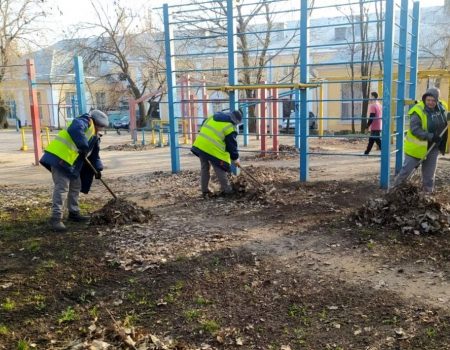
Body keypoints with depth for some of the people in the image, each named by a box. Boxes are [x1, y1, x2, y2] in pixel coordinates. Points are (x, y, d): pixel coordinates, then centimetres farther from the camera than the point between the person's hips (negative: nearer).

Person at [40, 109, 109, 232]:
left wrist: (98, 169, 13)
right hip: (59, 156, -10)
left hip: (70, 162, 10)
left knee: (75, 186, 17)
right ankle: (56, 218, -13)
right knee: (62, 187, -14)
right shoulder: (85, 121, -7)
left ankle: (74, 213, 29)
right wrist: (83, 147, -29)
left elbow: (94, 154, 25)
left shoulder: (94, 136, 21)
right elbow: (75, 130, -30)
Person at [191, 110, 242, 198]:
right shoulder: (230, 127, -4)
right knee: (220, 170, 6)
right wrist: (236, 159, 12)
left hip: (200, 145, 7)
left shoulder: (213, 116, 17)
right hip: (213, 149, -7)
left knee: (204, 168, 18)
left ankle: (205, 191, 24)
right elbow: (232, 145, 1)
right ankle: (226, 190, 15)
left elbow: (202, 128, 23)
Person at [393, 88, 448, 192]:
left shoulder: (442, 108, -1)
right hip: (417, 147, -6)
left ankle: (428, 192, 30)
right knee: (407, 169, 4)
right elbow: (414, 129, -27)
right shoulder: (418, 111, -21)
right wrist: (431, 136, -33)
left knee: (429, 173, 17)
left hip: (433, 147, 6)